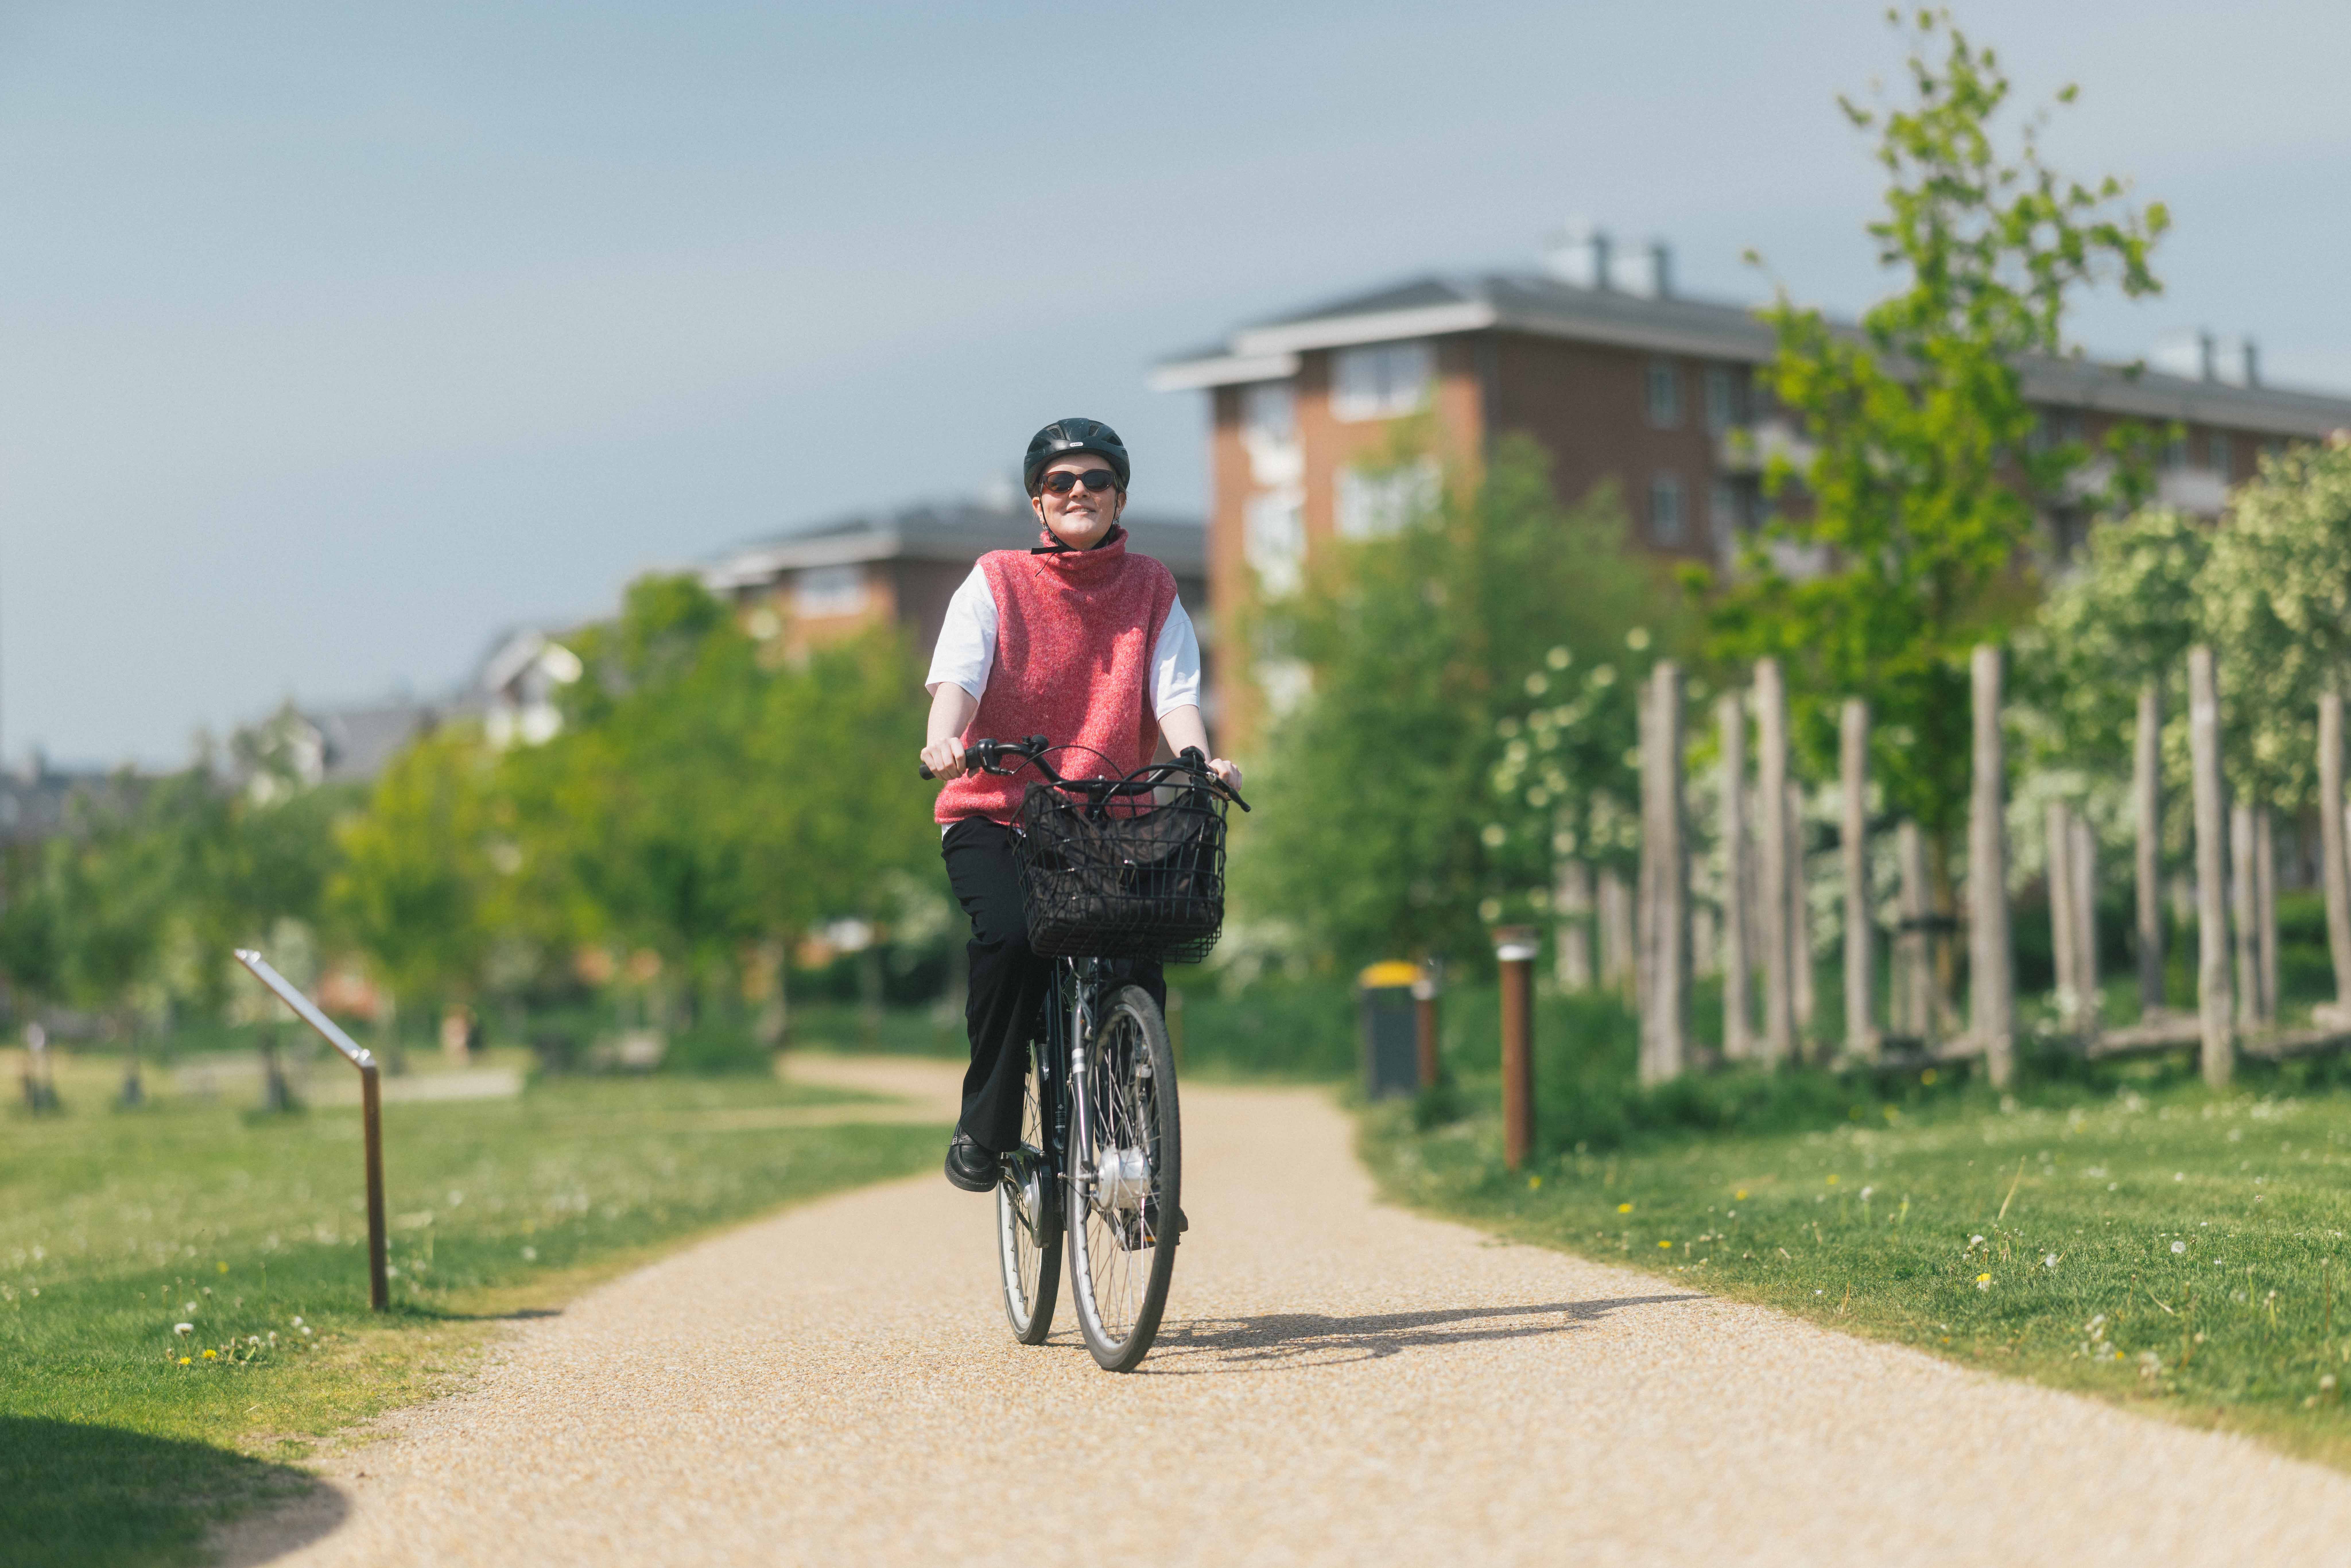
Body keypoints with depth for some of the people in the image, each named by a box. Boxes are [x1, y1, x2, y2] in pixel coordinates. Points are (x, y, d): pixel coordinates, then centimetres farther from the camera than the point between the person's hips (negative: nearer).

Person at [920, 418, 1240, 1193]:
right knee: (1011, 938, -29)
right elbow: (958, 675, -9)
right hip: (995, 813, -2)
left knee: (1140, 959, -19)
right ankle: (985, 1130, -12)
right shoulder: (995, 584, 5)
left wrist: (1198, 761, -24)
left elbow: (1175, 694, -2)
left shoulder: (1153, 592, 10)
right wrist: (942, 740, -32)